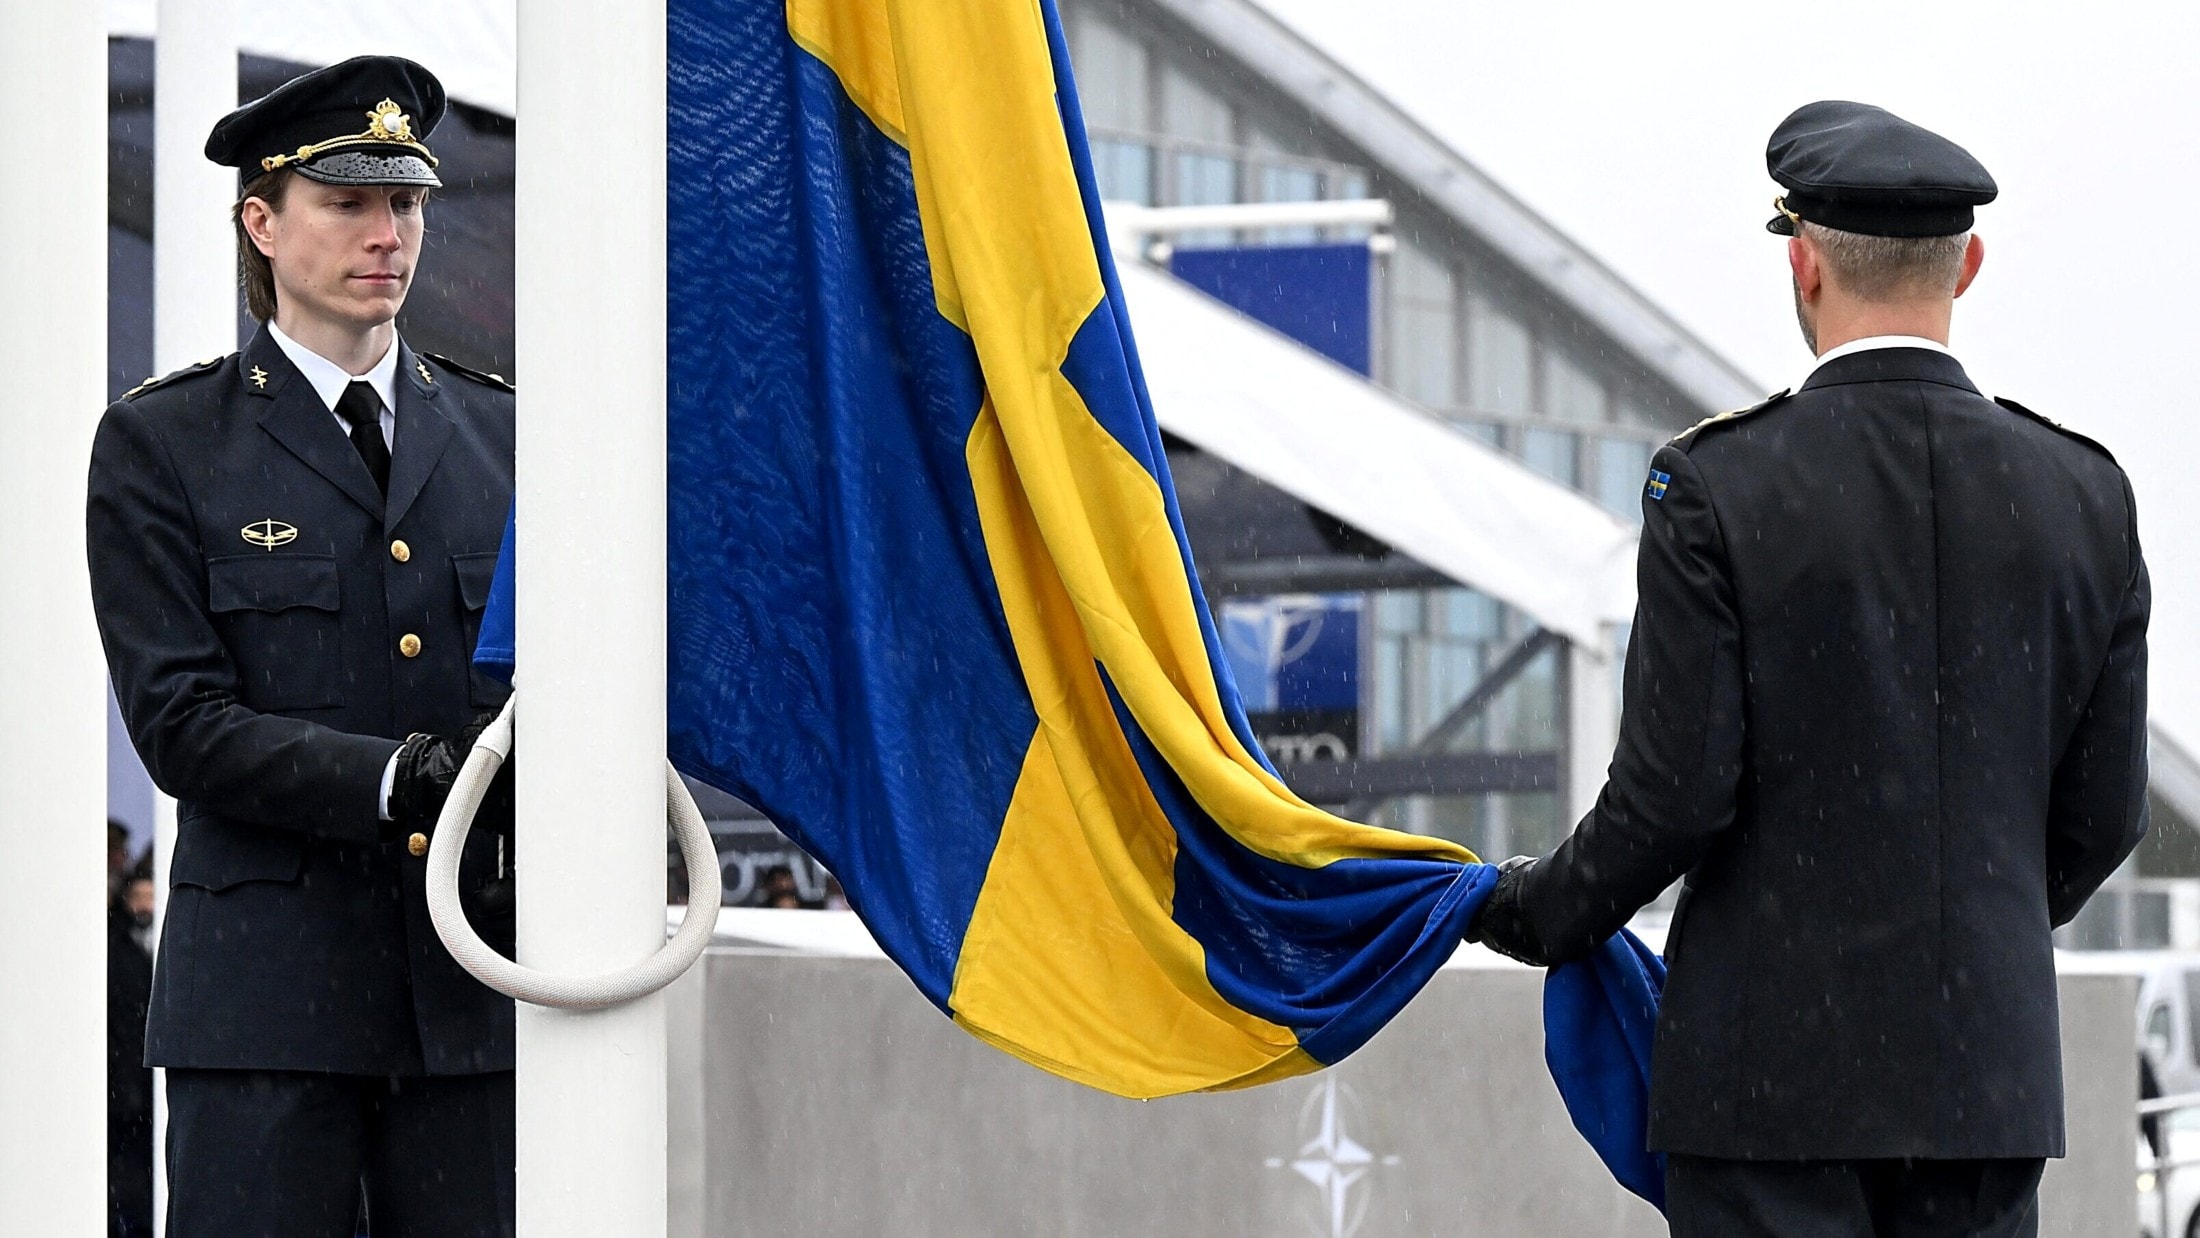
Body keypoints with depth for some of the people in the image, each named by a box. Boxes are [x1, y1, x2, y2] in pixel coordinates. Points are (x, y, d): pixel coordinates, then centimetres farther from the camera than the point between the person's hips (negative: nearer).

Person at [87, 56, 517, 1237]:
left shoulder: (498, 431, 16)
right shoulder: (161, 444, 4)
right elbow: (180, 722, -5)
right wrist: (389, 780, -19)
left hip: (477, 993, 3)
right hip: (266, 991, -3)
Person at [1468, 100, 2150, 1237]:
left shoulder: (1718, 487, -9)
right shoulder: (2083, 495, 2)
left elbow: (1675, 791, -11)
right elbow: (2103, 814, 7)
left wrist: (1543, 912, 7)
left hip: (1777, 1067, -4)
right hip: (1992, 1071, 4)